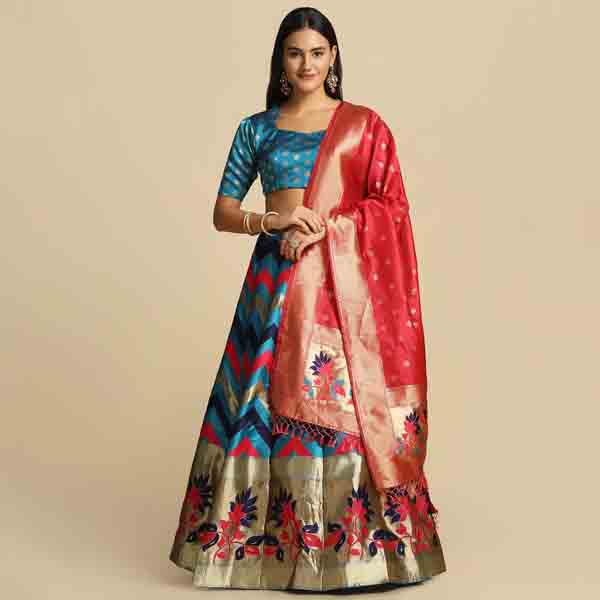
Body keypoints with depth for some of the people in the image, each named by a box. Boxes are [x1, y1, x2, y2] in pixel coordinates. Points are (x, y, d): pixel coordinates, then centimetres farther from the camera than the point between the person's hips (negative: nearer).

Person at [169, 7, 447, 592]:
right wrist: (272, 220, -11)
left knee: (346, 407, -2)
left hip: (343, 283, -1)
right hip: (276, 280, 2)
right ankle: (261, 538, 17)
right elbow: (223, 213, 9)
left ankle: (349, 545, 11)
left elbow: (392, 207, 2)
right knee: (263, 404, 2)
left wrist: (326, 226, -12)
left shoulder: (363, 124, 7)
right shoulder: (256, 128, 11)